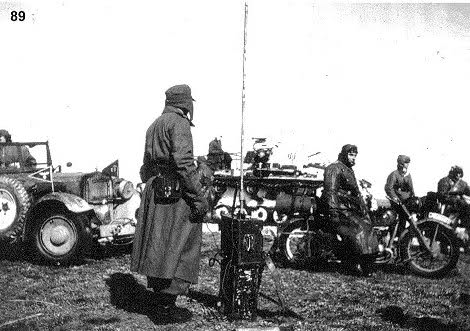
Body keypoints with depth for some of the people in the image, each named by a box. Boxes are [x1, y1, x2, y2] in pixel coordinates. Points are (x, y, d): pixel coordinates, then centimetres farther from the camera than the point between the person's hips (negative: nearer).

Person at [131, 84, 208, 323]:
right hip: (175, 195, -9)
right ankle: (168, 304, -1)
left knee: (158, 248, 13)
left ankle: (159, 300, 23)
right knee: (178, 248, -4)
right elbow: (183, 163, -21)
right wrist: (199, 197, -19)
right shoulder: (178, 123, -10)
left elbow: (146, 166, 22)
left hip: (154, 191, 10)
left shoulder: (154, 125, 19)